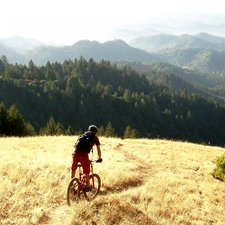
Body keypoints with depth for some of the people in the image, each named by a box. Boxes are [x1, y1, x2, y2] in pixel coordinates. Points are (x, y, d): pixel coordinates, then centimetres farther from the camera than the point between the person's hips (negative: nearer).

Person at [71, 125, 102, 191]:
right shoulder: (95, 137, 18)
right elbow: (98, 149, 17)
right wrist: (99, 158, 31)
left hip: (75, 153, 4)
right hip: (84, 155, -4)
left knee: (73, 168, 25)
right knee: (87, 171, 14)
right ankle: (87, 185, 26)